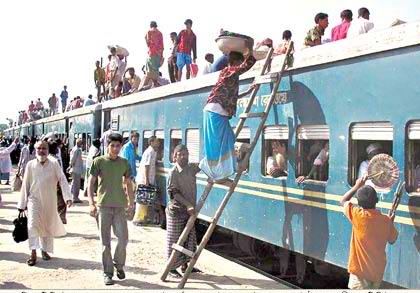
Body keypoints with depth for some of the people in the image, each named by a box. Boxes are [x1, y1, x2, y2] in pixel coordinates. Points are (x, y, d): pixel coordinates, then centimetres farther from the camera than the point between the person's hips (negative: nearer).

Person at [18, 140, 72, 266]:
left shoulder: (54, 163, -5)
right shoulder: (30, 165, -2)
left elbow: (62, 180, -10)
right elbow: (25, 185, 3)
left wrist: (68, 197, -22)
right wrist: (22, 204, 5)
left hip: (50, 201, 1)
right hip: (34, 199, -1)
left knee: (48, 226, 11)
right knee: (33, 225, -13)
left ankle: (45, 250, 30)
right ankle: (33, 253, -8)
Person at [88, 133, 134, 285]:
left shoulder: (124, 163, 9)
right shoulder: (99, 161, -2)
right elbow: (91, 183, -3)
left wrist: (131, 201, 14)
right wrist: (91, 203, -12)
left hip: (119, 206, 3)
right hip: (103, 206, -3)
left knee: (123, 238, 0)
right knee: (105, 242, 3)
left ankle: (119, 265, 24)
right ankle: (107, 273, 13)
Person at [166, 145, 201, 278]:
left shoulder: (191, 168, 4)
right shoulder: (173, 173, -14)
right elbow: (174, 193, -17)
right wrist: (188, 205, -25)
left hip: (189, 210, 7)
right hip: (176, 210, -7)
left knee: (189, 238, 13)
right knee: (175, 240, 1)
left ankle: (184, 265, 28)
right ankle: (171, 268, 13)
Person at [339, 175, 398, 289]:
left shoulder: (358, 216, -19)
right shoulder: (385, 220, -9)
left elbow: (342, 201, 0)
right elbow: (392, 240, 9)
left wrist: (357, 186, 5)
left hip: (360, 270, -5)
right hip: (378, 271, 5)